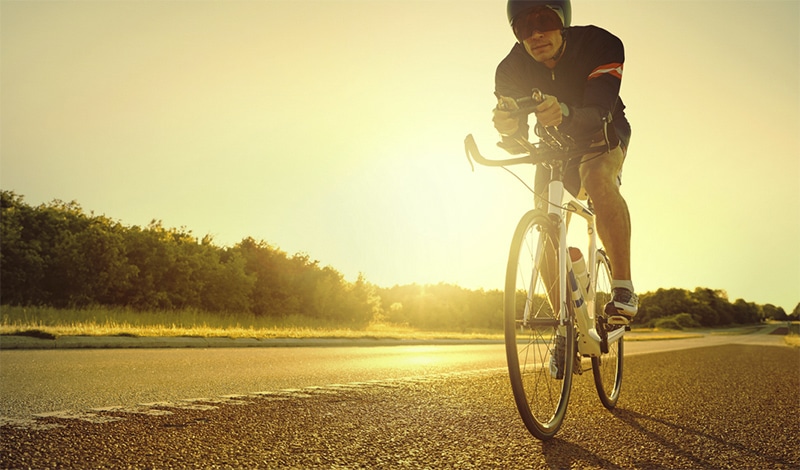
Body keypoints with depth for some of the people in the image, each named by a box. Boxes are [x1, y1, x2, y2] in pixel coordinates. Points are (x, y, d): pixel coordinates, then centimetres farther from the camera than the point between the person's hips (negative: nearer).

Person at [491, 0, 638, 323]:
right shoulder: (511, 69, -21)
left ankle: (623, 287, -30)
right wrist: (508, 129, -48)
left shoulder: (601, 45, -29)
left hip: (603, 134, -3)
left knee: (598, 178, -38)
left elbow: (600, 113, -41)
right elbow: (515, 144, -24)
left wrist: (565, 114, -62)